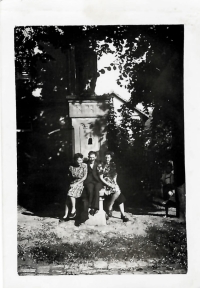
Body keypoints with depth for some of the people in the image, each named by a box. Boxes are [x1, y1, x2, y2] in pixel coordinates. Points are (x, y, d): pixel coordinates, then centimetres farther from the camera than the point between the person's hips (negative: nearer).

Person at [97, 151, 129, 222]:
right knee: (117, 191, -29)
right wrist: (108, 184, -16)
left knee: (120, 196, -13)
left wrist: (114, 181, -5)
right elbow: (101, 178, -6)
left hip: (112, 183, 5)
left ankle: (123, 214, -10)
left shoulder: (113, 164, 13)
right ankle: (109, 208, -17)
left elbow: (115, 174, 14)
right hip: (105, 183, -5)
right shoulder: (101, 166, -1)